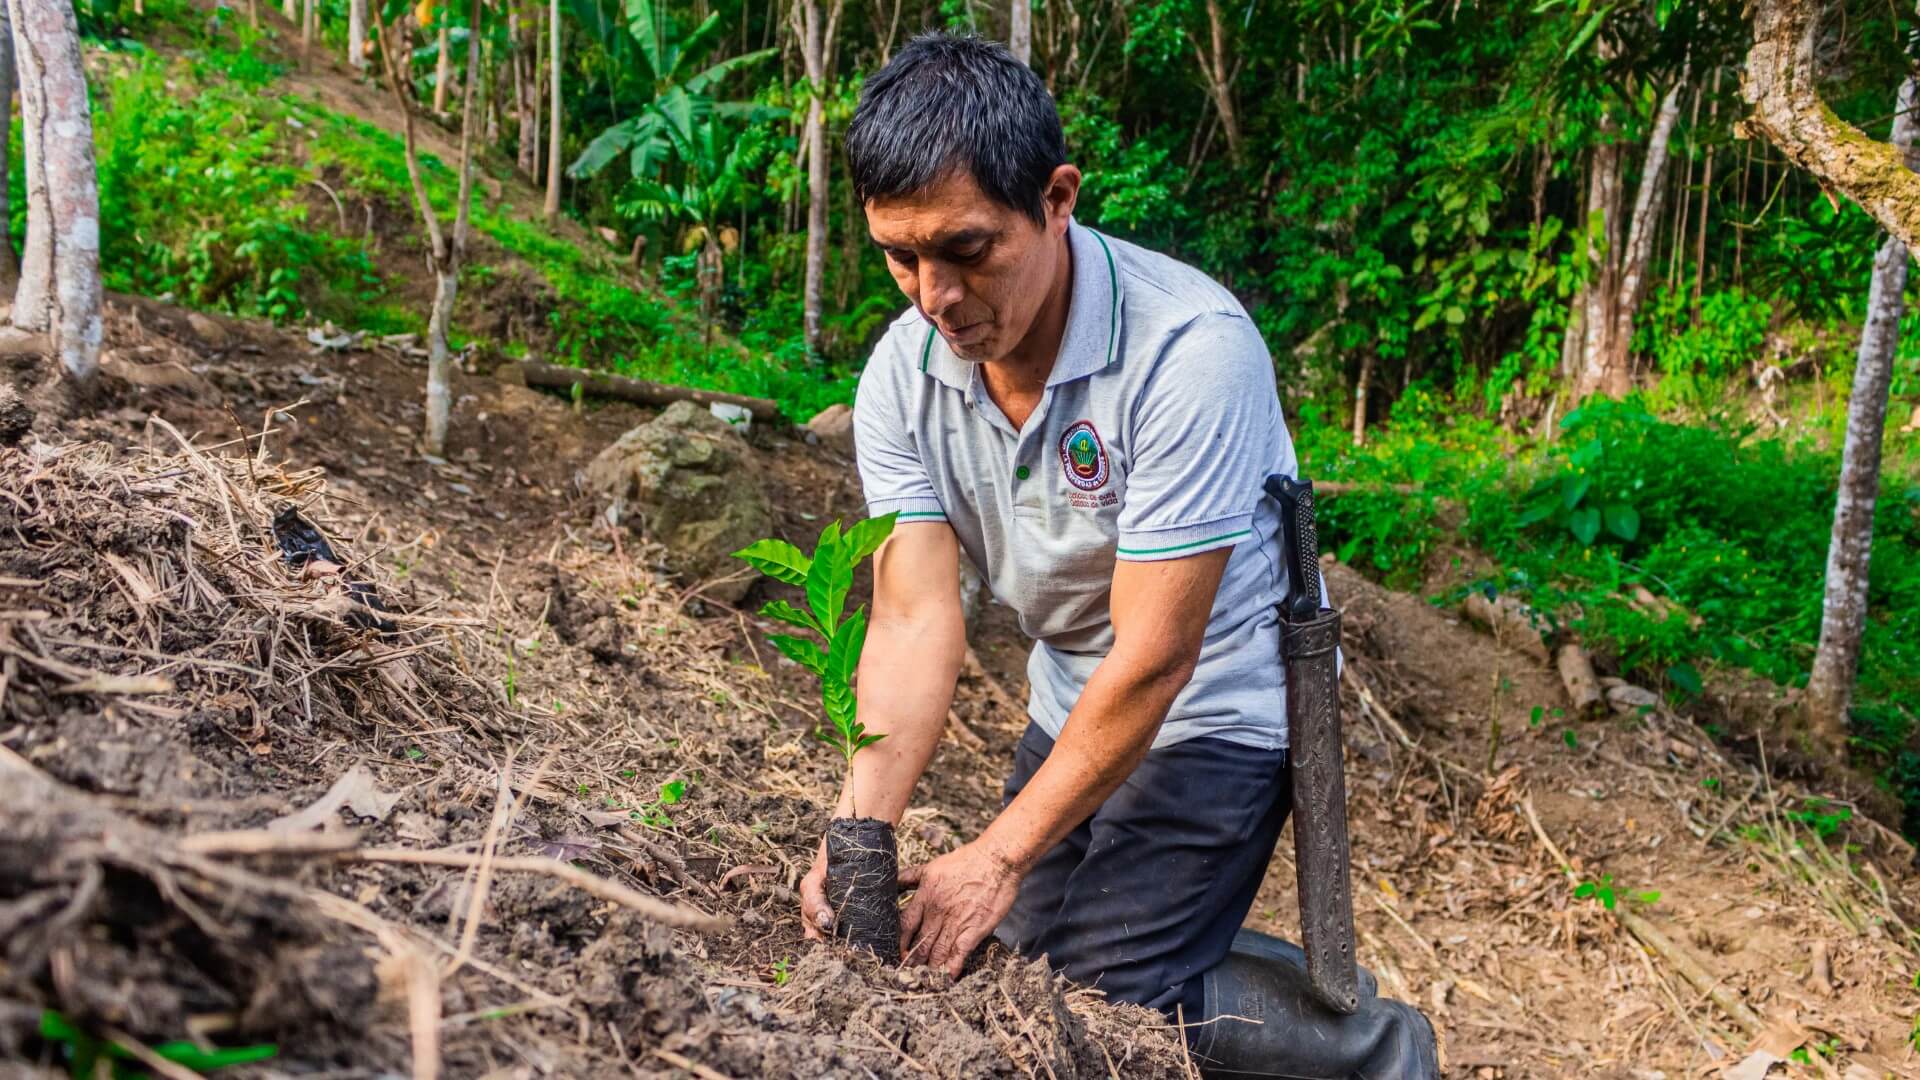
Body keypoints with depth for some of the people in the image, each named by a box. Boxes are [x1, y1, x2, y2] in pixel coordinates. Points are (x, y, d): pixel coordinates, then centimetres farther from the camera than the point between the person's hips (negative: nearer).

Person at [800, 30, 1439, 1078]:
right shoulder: (902, 375, -13)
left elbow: (1154, 659, -29)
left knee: (1114, 989, -11)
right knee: (1027, 958, 13)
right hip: (1070, 700, 7)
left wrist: (999, 857, -25)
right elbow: (917, 620, -16)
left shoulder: (1189, 350, -32)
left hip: (1217, 705, -7)